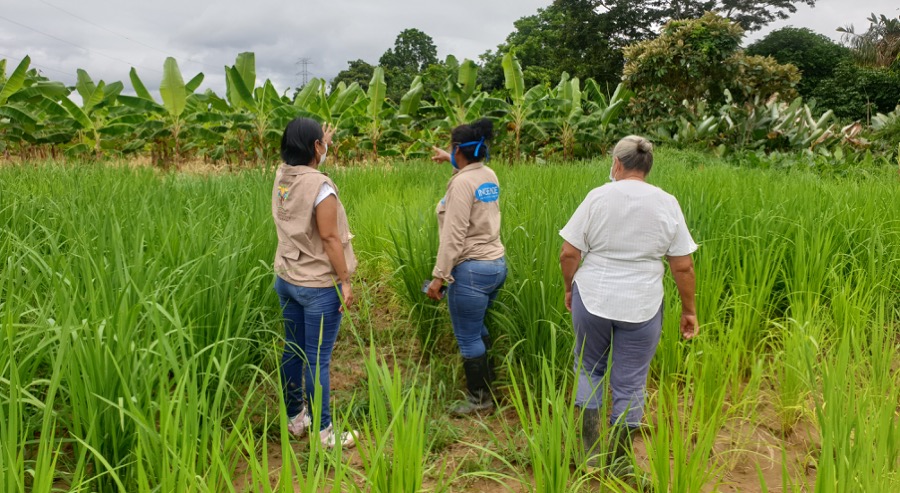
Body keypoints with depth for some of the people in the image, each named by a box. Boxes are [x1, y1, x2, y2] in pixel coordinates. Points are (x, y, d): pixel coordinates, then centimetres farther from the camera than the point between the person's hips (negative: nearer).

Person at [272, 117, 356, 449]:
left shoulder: (282, 177, 3)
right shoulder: (320, 186, -20)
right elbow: (330, 239, -19)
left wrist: (325, 144, 41)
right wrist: (344, 281, -11)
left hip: (286, 280, 8)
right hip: (318, 286, -8)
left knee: (292, 352, 17)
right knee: (318, 360, 1)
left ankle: (295, 418, 31)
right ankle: (323, 432, 13)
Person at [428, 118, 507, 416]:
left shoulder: (462, 182, -17)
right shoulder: (489, 175, 8)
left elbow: (454, 235, -21)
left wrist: (439, 276, -18)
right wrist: (449, 159, 51)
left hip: (471, 270, -9)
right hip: (496, 265, 10)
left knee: (468, 338, 4)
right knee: (478, 329, 24)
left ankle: (479, 399, 18)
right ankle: (489, 385, 35)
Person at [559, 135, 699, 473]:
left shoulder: (597, 197, -6)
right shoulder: (667, 204, -2)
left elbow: (569, 254, -7)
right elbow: (683, 266, -3)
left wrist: (569, 288, 9)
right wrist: (689, 309, 8)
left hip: (592, 299, 0)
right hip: (641, 306, 1)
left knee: (588, 369, 20)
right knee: (629, 384, 12)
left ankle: (590, 452, 22)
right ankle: (618, 461, 24)